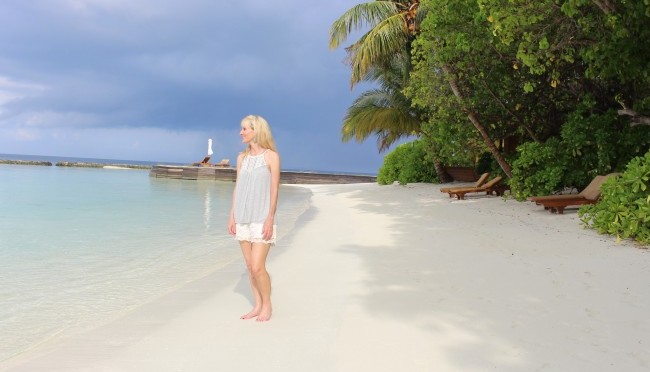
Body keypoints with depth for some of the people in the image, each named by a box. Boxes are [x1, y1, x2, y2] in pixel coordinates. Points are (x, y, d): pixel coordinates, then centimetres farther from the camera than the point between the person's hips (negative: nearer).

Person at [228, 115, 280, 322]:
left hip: (261, 219, -5)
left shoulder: (271, 156, -5)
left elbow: (274, 189, -7)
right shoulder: (242, 157, 10)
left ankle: (267, 305, 10)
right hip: (243, 218, 5)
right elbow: (237, 188, 12)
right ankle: (258, 306, 19)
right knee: (250, 266, 8)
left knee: (257, 267, -9)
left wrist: (270, 219, -13)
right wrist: (232, 217, 7)